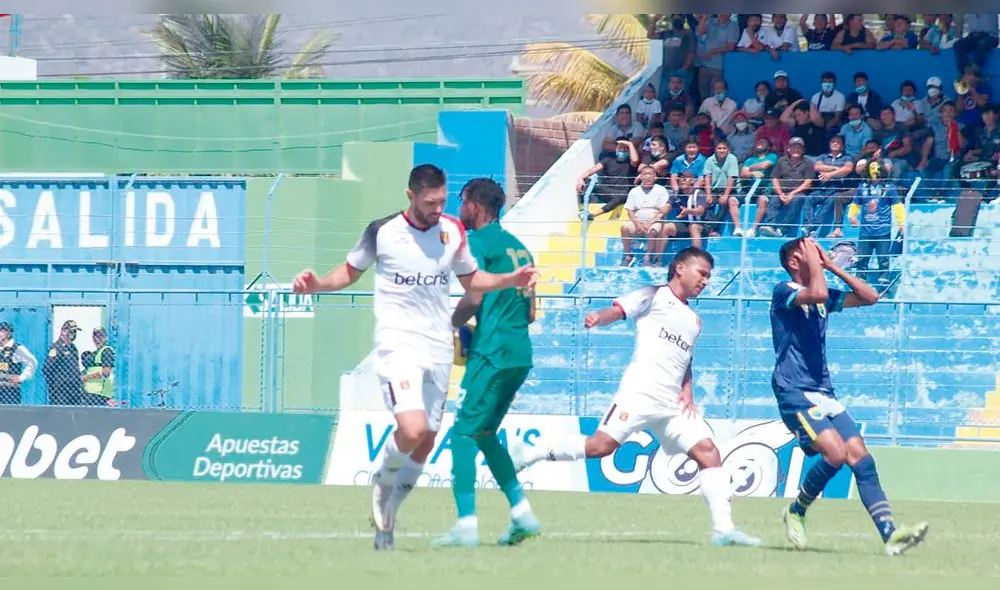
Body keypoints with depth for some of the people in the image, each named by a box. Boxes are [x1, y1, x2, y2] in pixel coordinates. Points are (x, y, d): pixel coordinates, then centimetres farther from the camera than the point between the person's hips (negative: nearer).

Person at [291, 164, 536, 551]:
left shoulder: (453, 232, 5)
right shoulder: (383, 231, -6)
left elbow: (471, 279, 20)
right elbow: (350, 272, 8)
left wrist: (512, 280, 5)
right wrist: (317, 284, -10)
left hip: (439, 350, 5)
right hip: (398, 345, -5)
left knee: (426, 443, 7)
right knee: (412, 429, -24)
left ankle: (385, 519, 24)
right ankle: (383, 480, 8)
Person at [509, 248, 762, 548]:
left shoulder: (694, 321, 27)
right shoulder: (655, 296, 7)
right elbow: (619, 310, -7)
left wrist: (688, 393, 12)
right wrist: (598, 318, -30)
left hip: (673, 403, 7)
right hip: (641, 390, -7)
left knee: (708, 451, -6)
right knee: (601, 446, -19)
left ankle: (723, 529, -7)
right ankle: (529, 453, -4)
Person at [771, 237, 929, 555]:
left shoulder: (823, 298, 16)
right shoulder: (784, 291, -8)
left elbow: (869, 297, 17)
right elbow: (817, 293, -28)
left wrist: (833, 267, 12)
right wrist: (815, 263, -11)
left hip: (824, 392, 8)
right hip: (795, 394, -8)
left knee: (860, 457, -7)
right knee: (836, 451, -24)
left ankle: (889, 533, -14)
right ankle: (796, 511, -2)